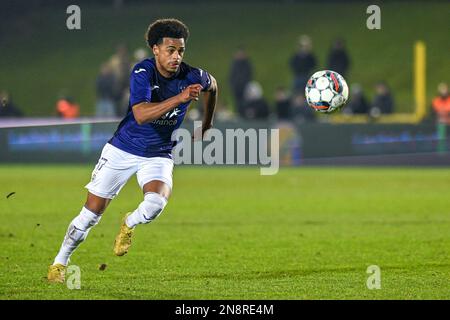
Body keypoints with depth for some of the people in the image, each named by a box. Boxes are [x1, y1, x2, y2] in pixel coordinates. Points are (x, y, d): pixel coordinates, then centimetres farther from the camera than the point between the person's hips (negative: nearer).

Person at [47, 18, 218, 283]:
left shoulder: (192, 77, -11)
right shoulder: (143, 72, -20)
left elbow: (212, 85, 15)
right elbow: (141, 115, -35)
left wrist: (207, 126, 21)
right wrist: (180, 98, -44)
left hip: (159, 155, 2)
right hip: (123, 149, -2)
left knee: (156, 203, -29)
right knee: (91, 214, 1)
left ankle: (129, 225, 7)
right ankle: (60, 263, 23)